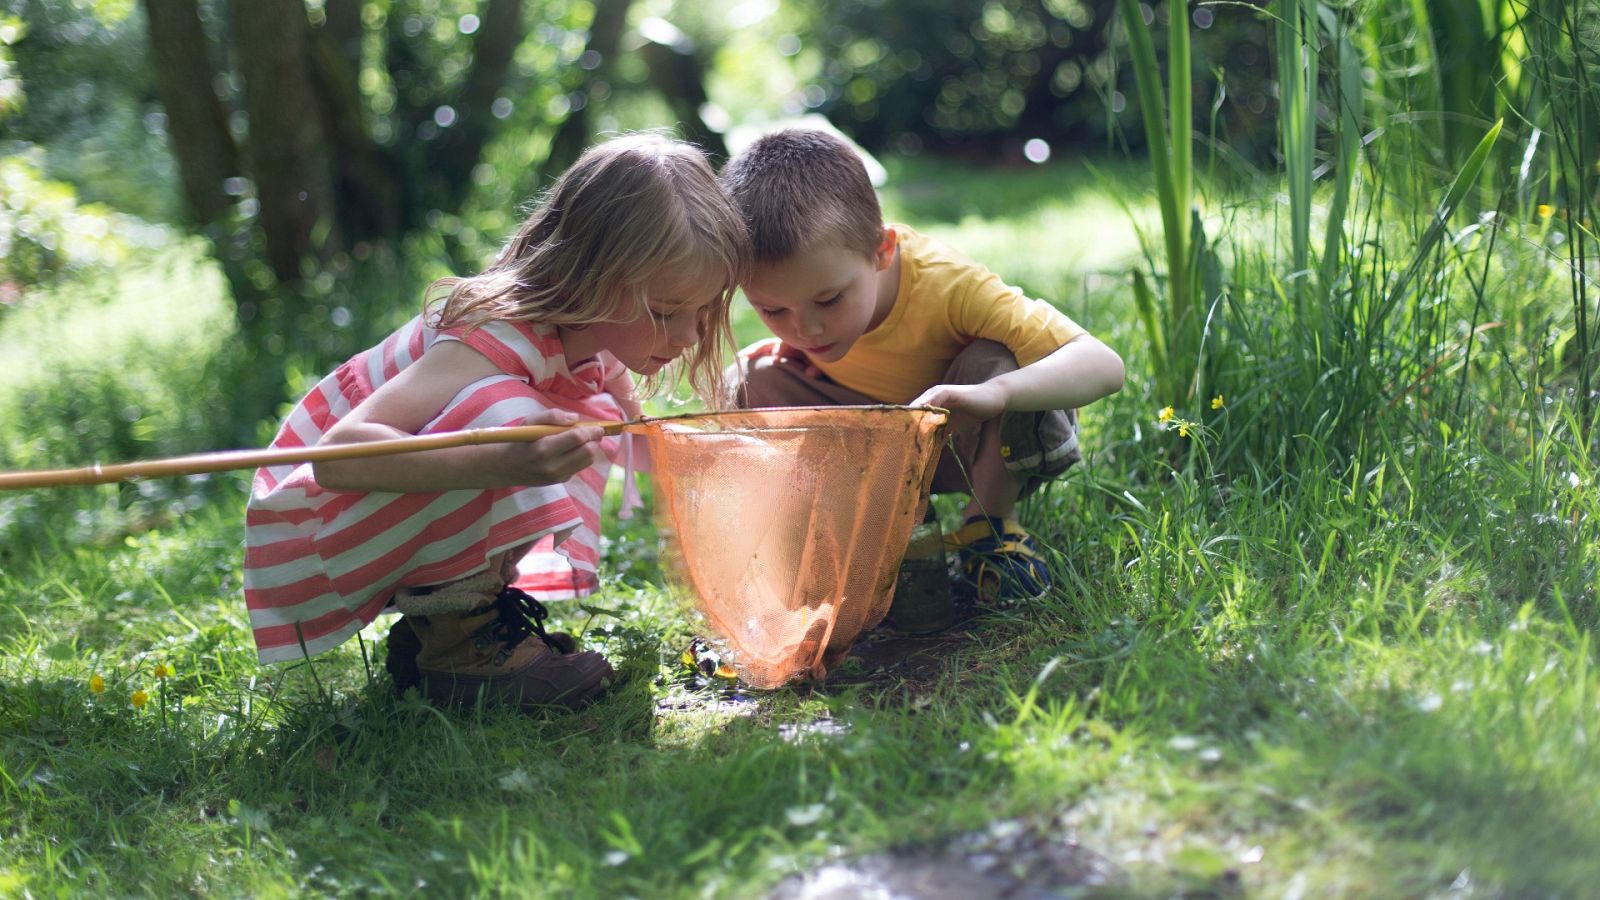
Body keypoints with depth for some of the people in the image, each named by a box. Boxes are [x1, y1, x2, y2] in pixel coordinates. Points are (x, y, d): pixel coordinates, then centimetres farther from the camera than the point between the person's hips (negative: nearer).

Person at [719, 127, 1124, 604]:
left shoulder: (947, 284, -36)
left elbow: (1103, 364, -44)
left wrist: (994, 391, -62)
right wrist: (792, 348, -19)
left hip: (978, 443, -4)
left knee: (996, 362, -37)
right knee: (750, 381, -18)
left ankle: (992, 520, -11)